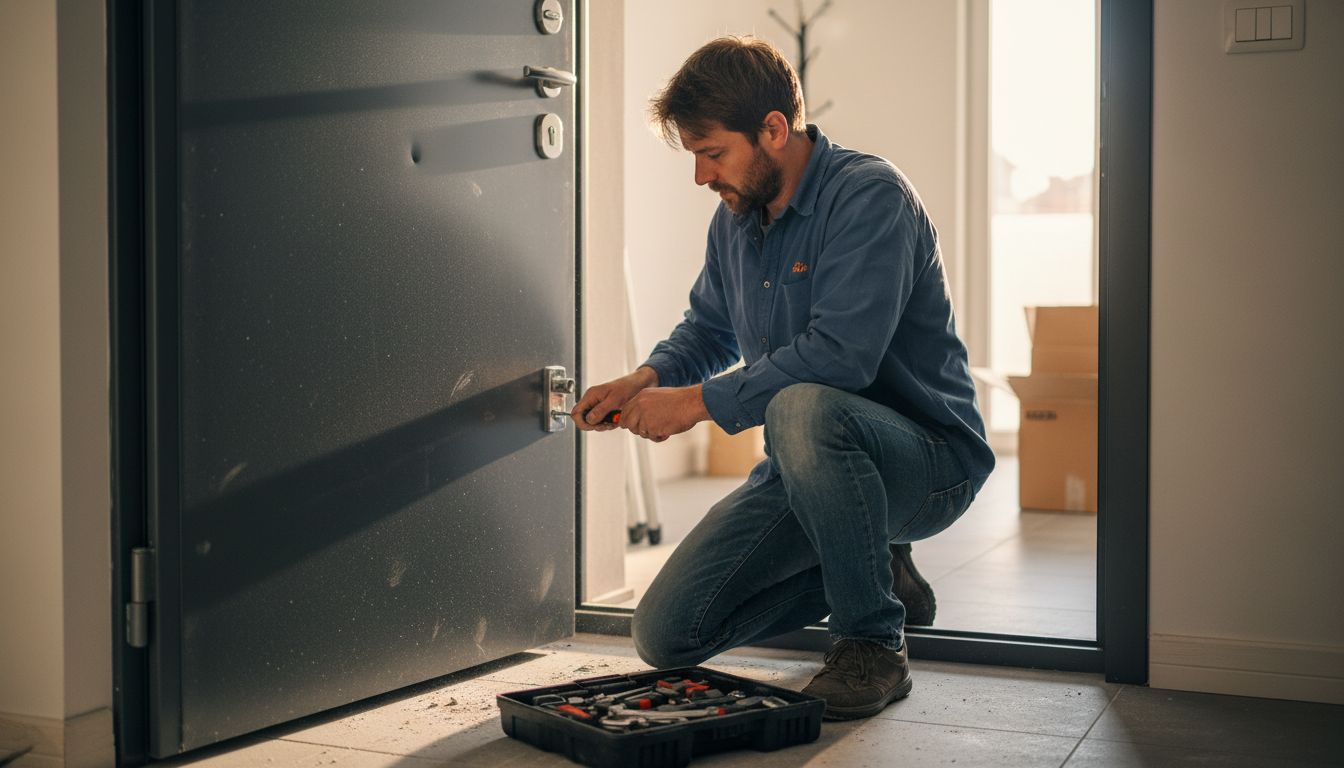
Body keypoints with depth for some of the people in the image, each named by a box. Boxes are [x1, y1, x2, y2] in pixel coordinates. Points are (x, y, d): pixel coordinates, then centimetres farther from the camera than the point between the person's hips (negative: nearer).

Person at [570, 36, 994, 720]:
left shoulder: (868, 195, -18)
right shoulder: (735, 217, 8)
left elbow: (841, 354, -29)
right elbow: (708, 328, 23)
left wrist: (700, 401, -22)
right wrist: (648, 378, 0)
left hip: (931, 460, -7)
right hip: (809, 463, 8)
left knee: (801, 408, -41)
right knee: (666, 634, -2)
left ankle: (873, 644, -20)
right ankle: (874, 572, 15)